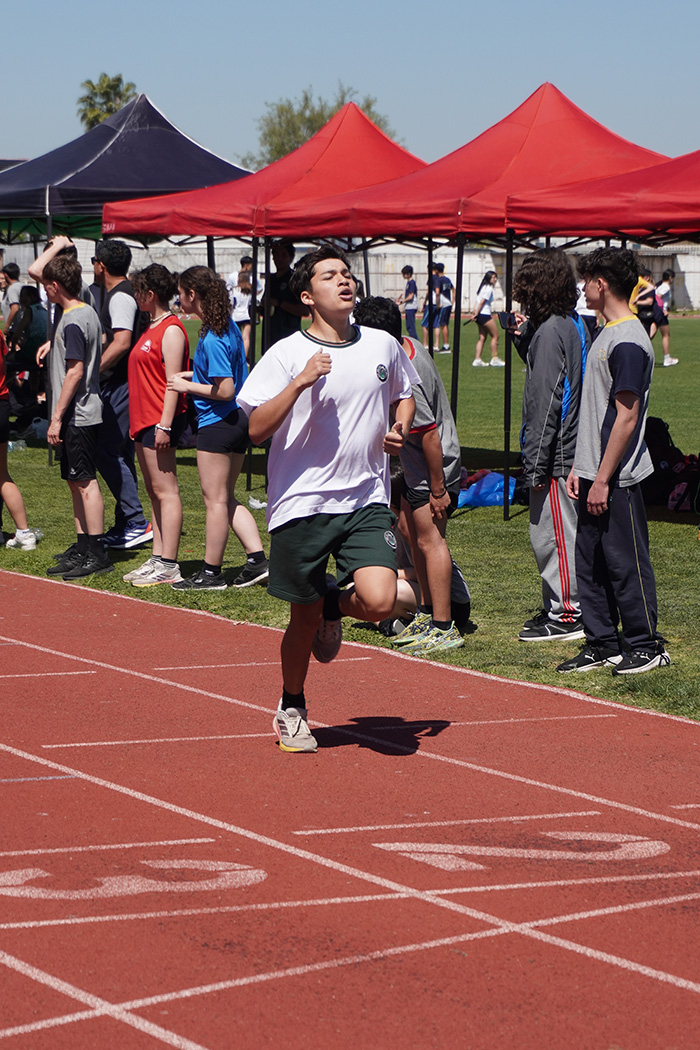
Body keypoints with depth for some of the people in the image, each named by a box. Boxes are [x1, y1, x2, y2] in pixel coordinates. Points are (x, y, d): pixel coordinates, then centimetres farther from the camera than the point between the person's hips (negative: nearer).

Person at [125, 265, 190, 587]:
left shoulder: (171, 330, -13)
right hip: (144, 421, 10)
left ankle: (168, 566, -9)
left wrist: (164, 425, -23)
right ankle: (157, 558, 16)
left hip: (160, 421, -10)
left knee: (165, 491, -9)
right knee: (154, 492, 12)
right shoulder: (153, 328, 17)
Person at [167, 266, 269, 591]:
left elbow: (225, 391, -23)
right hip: (238, 420, 10)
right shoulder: (228, 325, 9)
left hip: (218, 423, -10)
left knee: (215, 499, 0)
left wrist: (188, 386, -11)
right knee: (226, 498, 16)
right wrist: (194, 374, 14)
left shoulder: (212, 338, -21)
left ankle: (211, 573, 9)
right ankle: (257, 560, 11)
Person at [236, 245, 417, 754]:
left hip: (367, 500, 2)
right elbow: (257, 429, -14)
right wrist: (300, 382, -24)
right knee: (304, 618, 7)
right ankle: (292, 709, 33)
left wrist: (399, 430, 6)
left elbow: (404, 393, 26)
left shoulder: (383, 345, 6)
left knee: (379, 601, -18)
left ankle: (335, 607, 19)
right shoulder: (286, 354, -6)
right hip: (302, 503, -2)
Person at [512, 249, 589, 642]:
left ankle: (566, 616, 1)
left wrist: (536, 463, -18)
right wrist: (526, 336, 10)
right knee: (561, 533, 16)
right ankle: (559, 607, 24)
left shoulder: (550, 331, -17)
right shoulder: (575, 324, 11)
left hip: (555, 453, -10)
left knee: (552, 534, -3)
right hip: (574, 445, 10)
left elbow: (545, 400, -19)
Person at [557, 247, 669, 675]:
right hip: (596, 472, 10)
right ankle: (603, 644, 19)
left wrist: (603, 479, -20)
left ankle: (647, 646, 7)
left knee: (626, 561, -2)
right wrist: (580, 468, 17)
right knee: (591, 562, 12)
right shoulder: (608, 334, 14)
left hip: (617, 479, -10)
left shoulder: (628, 342, -17)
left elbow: (626, 418, -20)